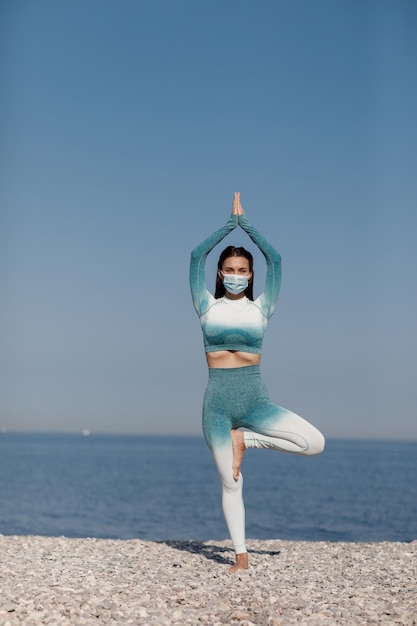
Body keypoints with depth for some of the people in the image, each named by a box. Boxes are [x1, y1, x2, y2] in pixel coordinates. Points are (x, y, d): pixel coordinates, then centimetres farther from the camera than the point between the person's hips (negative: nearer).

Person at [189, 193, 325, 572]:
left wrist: (245, 223, 4)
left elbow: (275, 260, 0)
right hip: (217, 402, -1)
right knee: (230, 483, 4)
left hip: (255, 400, 1)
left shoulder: (261, 308, 5)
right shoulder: (208, 307, 5)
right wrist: (230, 223, 3)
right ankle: (241, 555, 17)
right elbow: (197, 256, -1)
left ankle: (246, 439, 0)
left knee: (315, 443, -15)